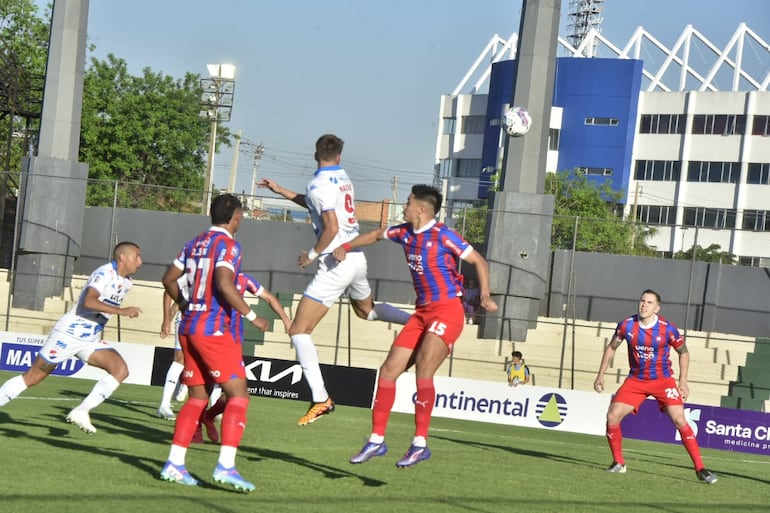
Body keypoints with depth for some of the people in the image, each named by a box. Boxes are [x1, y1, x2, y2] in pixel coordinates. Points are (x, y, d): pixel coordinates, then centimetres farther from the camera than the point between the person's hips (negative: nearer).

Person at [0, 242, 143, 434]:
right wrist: (122, 311, -34)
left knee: (121, 370, -11)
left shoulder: (126, 282, 10)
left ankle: (82, 411, -12)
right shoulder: (105, 273, -17)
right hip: (69, 333, -8)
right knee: (32, 377, -1)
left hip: (91, 340, 8)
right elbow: (88, 302, -32)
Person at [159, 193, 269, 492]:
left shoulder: (195, 244, 14)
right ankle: (225, 466, -19)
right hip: (215, 330, -8)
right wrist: (251, 316, -16)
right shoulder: (228, 245, -9)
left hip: (189, 329, 8)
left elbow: (169, 279, 18)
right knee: (238, 395, -8)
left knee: (197, 398, 13)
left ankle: (174, 464, 9)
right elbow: (224, 284, -23)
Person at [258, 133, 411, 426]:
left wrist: (312, 254, -8)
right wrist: (280, 190, 34)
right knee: (366, 309, 37)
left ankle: (321, 398, -15)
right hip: (357, 257, 9)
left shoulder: (319, 184, -13)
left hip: (336, 263, -9)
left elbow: (331, 227, -22)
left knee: (299, 331, -7)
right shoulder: (343, 179, 12)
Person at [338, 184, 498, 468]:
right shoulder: (405, 232, 9)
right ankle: (377, 440, 10)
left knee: (423, 369, -24)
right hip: (423, 312, 8)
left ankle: (420, 443, -21)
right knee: (388, 370, 2)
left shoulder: (443, 235, -12)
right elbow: (377, 235, 31)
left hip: (447, 310, -8)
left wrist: (485, 296, -19)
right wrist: (346, 246, 27)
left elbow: (479, 261, -7)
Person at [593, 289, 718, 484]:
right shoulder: (626, 325, -8)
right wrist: (601, 375, 6)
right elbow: (611, 348, 9)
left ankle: (700, 469, -10)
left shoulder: (667, 329, -14)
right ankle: (618, 463, 9)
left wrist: (683, 380, -4)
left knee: (680, 420, -17)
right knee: (612, 416, -11)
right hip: (636, 380, 3)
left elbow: (683, 351, 2)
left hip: (663, 380, -3)